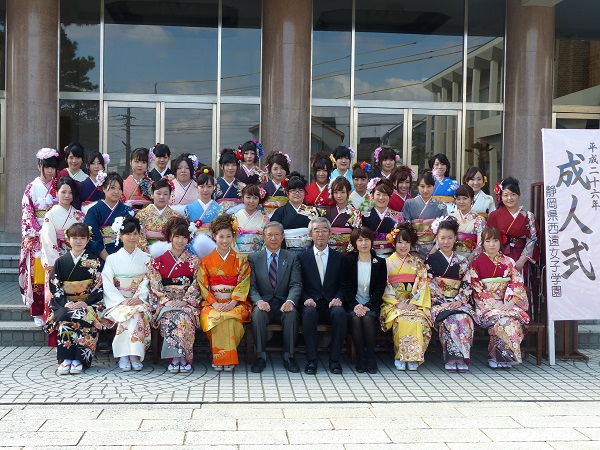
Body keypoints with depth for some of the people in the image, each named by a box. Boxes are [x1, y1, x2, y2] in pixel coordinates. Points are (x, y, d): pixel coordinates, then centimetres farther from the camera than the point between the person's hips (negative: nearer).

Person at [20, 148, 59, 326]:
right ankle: (38, 313, 3)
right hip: (36, 236, -2)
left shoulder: (59, 186, 8)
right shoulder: (32, 188, 1)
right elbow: (27, 214, -3)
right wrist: (40, 232, -13)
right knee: (37, 273, -3)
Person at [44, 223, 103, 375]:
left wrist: (85, 302, -15)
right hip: (65, 303, 2)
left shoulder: (95, 261, 6)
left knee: (84, 318, -34)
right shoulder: (60, 262, 12)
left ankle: (78, 360, -26)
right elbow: (54, 286, 6)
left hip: (89, 303, -1)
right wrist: (66, 302, -11)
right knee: (65, 318, -32)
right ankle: (65, 360, -27)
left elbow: (99, 286, -1)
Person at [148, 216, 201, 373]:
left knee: (185, 317, -35)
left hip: (187, 302, 0)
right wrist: (167, 301, -12)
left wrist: (185, 301, -12)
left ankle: (182, 358, -32)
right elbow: (155, 285, 3)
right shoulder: (159, 261, 11)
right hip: (165, 303, 0)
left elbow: (196, 286, 4)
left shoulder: (194, 261, 12)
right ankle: (176, 358, -32)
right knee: (169, 318, -34)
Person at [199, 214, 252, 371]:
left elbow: (243, 284, 1)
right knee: (213, 317, -34)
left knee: (230, 317, -35)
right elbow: (203, 286, 5)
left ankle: (229, 359, -27)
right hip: (212, 303, 1)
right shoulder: (206, 261, 12)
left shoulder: (241, 261, 10)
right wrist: (214, 303, -11)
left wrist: (232, 303, -14)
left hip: (235, 303, -1)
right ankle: (219, 359, -27)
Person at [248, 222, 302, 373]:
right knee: (258, 313, -34)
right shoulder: (253, 258, 10)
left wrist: (290, 301, -22)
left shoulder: (292, 258, 11)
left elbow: (296, 284, 0)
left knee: (292, 313, -33)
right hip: (263, 303, 0)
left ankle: (288, 356, -21)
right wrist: (259, 301, -19)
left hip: (283, 304, 0)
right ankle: (261, 356, -22)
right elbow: (251, 286, 2)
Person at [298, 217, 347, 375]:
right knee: (309, 312, -36)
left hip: (331, 304, 1)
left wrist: (338, 299, -10)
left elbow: (342, 285, 10)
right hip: (311, 304, -1)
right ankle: (312, 360, -26)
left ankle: (334, 359, -21)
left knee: (340, 313, -34)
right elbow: (299, 285, 7)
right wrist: (306, 299, -12)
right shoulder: (302, 257, 11)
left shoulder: (339, 257, 14)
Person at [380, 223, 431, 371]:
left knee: (419, 320, -31)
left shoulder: (417, 263, 14)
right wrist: (398, 303, -12)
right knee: (401, 319, -34)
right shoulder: (387, 263, 9)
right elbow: (385, 287, 1)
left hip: (414, 303, 1)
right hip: (393, 303, -1)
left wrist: (413, 303, -11)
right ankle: (400, 356, -22)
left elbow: (422, 284, 5)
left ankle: (414, 357, -22)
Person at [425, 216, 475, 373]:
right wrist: (440, 302, -11)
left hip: (459, 301, 2)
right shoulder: (431, 260, 7)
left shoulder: (462, 261, 15)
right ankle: (451, 359, -29)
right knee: (449, 320, -34)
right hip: (438, 302, -2)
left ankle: (462, 359, -28)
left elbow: (467, 284, 9)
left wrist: (460, 300, -8)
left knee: (464, 319, -31)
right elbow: (429, 285, 0)